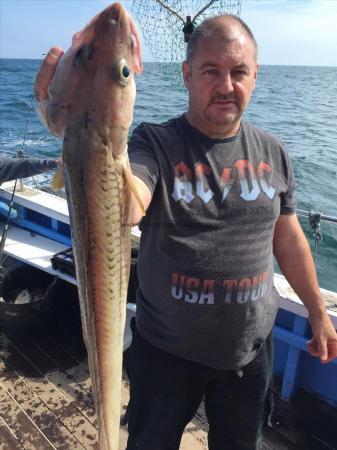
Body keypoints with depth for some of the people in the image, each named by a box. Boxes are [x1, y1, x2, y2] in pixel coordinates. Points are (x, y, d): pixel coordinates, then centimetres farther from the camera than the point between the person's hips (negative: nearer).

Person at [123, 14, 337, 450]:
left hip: (251, 347, 4)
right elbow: (125, 211, -34)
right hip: (167, 348, -3)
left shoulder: (272, 152, -2)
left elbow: (288, 239, 6)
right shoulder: (155, 144, -14)